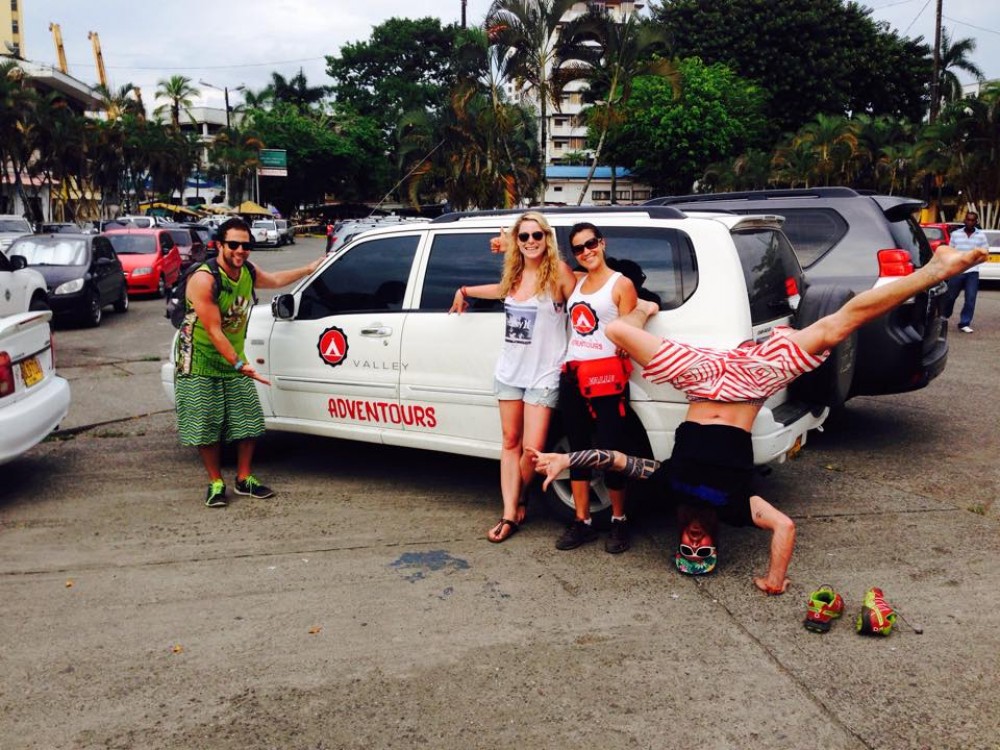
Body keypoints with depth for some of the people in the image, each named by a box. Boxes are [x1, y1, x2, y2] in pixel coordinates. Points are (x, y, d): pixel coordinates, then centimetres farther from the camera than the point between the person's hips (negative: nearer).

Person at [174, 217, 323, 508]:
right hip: (200, 363, -7)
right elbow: (213, 331, -25)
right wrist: (238, 364, -29)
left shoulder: (247, 273, 0)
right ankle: (216, 483, 16)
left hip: (234, 360, 7)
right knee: (207, 427, 0)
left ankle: (244, 478, 21)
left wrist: (310, 269, 26)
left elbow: (275, 280, 24)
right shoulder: (204, 280, -23)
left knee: (248, 422, 7)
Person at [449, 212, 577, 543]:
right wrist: (465, 291, 38)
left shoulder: (558, 272, -10)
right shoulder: (514, 275, 8)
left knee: (532, 449, -6)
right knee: (511, 442, 7)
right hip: (510, 370, 5)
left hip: (543, 375, -5)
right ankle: (509, 515, 12)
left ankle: (520, 499, 24)